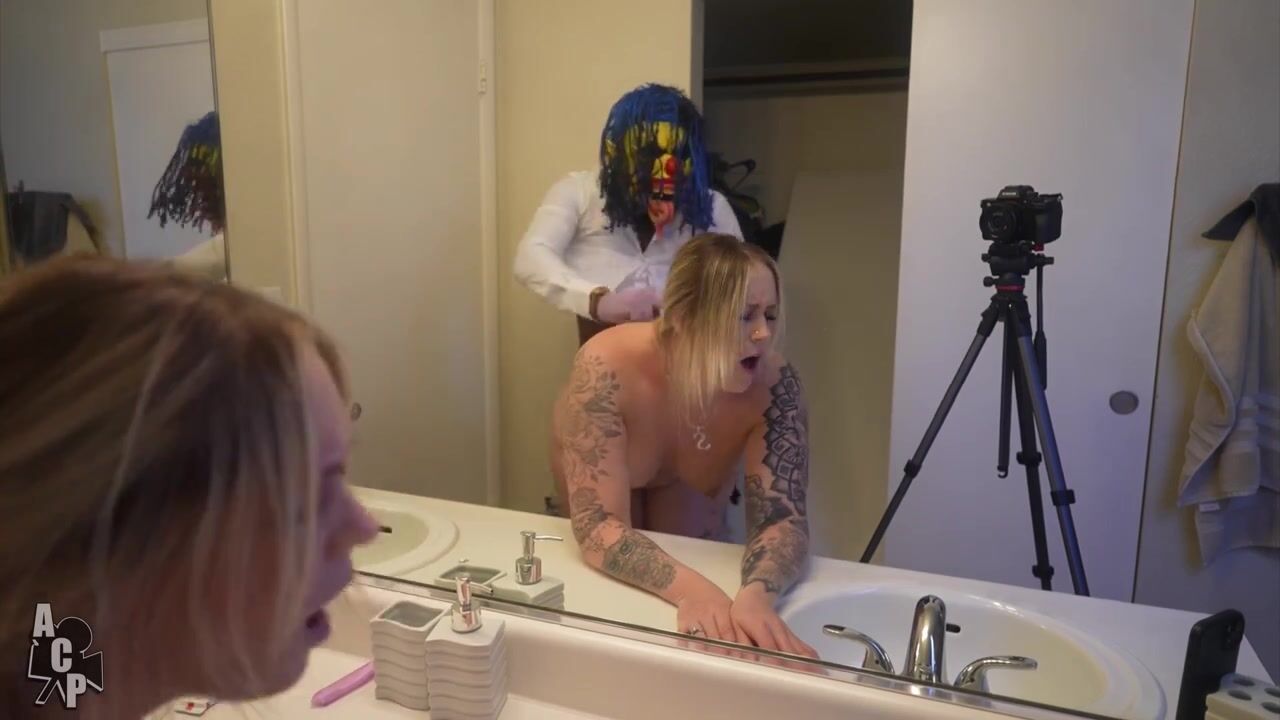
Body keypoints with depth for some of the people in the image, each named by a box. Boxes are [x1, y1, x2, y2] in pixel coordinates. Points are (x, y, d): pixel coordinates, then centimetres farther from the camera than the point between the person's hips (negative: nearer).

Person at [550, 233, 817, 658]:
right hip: (604, 478, -2)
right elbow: (599, 528, -45)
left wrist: (756, 596, -61)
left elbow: (782, 517, -38)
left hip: (686, 480, 2)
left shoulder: (774, 384, -38)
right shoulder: (607, 370, -45)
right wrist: (691, 590, -63)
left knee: (694, 636, 10)